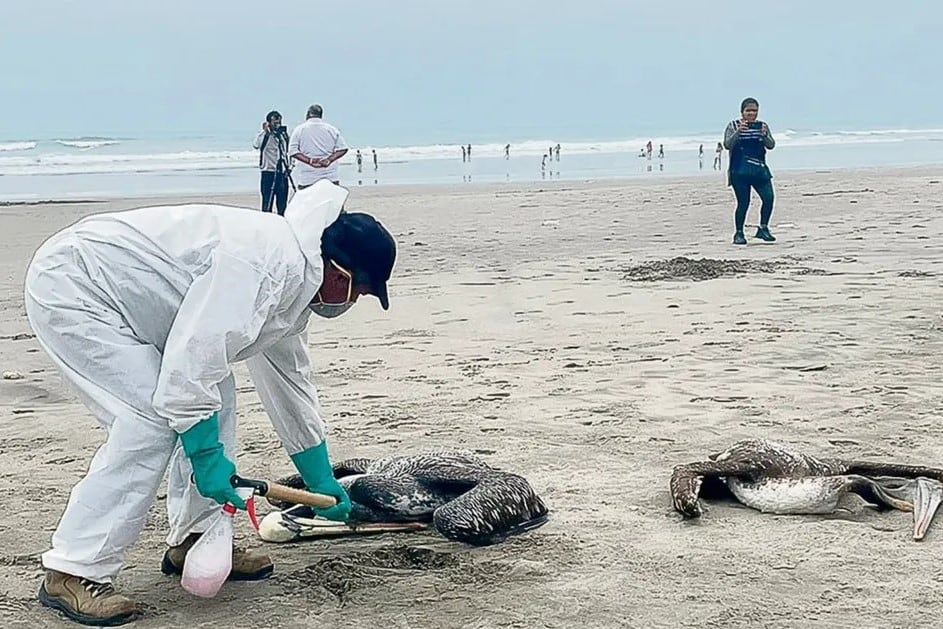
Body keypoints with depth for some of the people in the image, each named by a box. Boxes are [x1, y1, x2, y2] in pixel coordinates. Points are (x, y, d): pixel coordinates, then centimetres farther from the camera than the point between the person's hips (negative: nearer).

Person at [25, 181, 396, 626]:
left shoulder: (293, 279, 7)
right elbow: (191, 362, -30)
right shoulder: (262, 264, -26)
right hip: (68, 287, -10)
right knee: (150, 420, -18)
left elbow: (290, 383, 18)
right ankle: (72, 574, -12)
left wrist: (322, 483, 23)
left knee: (213, 396, 7)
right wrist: (207, 456, -21)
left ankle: (193, 541, 14)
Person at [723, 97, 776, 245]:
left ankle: (763, 229, 5)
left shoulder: (762, 125, 10)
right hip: (740, 171, -3)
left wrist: (764, 134, -18)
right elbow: (727, 145, -10)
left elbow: (771, 145, 1)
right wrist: (739, 131, -24)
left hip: (759, 169, 3)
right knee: (743, 202, -4)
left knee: (768, 198, -10)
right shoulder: (733, 126, 2)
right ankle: (739, 233, 10)